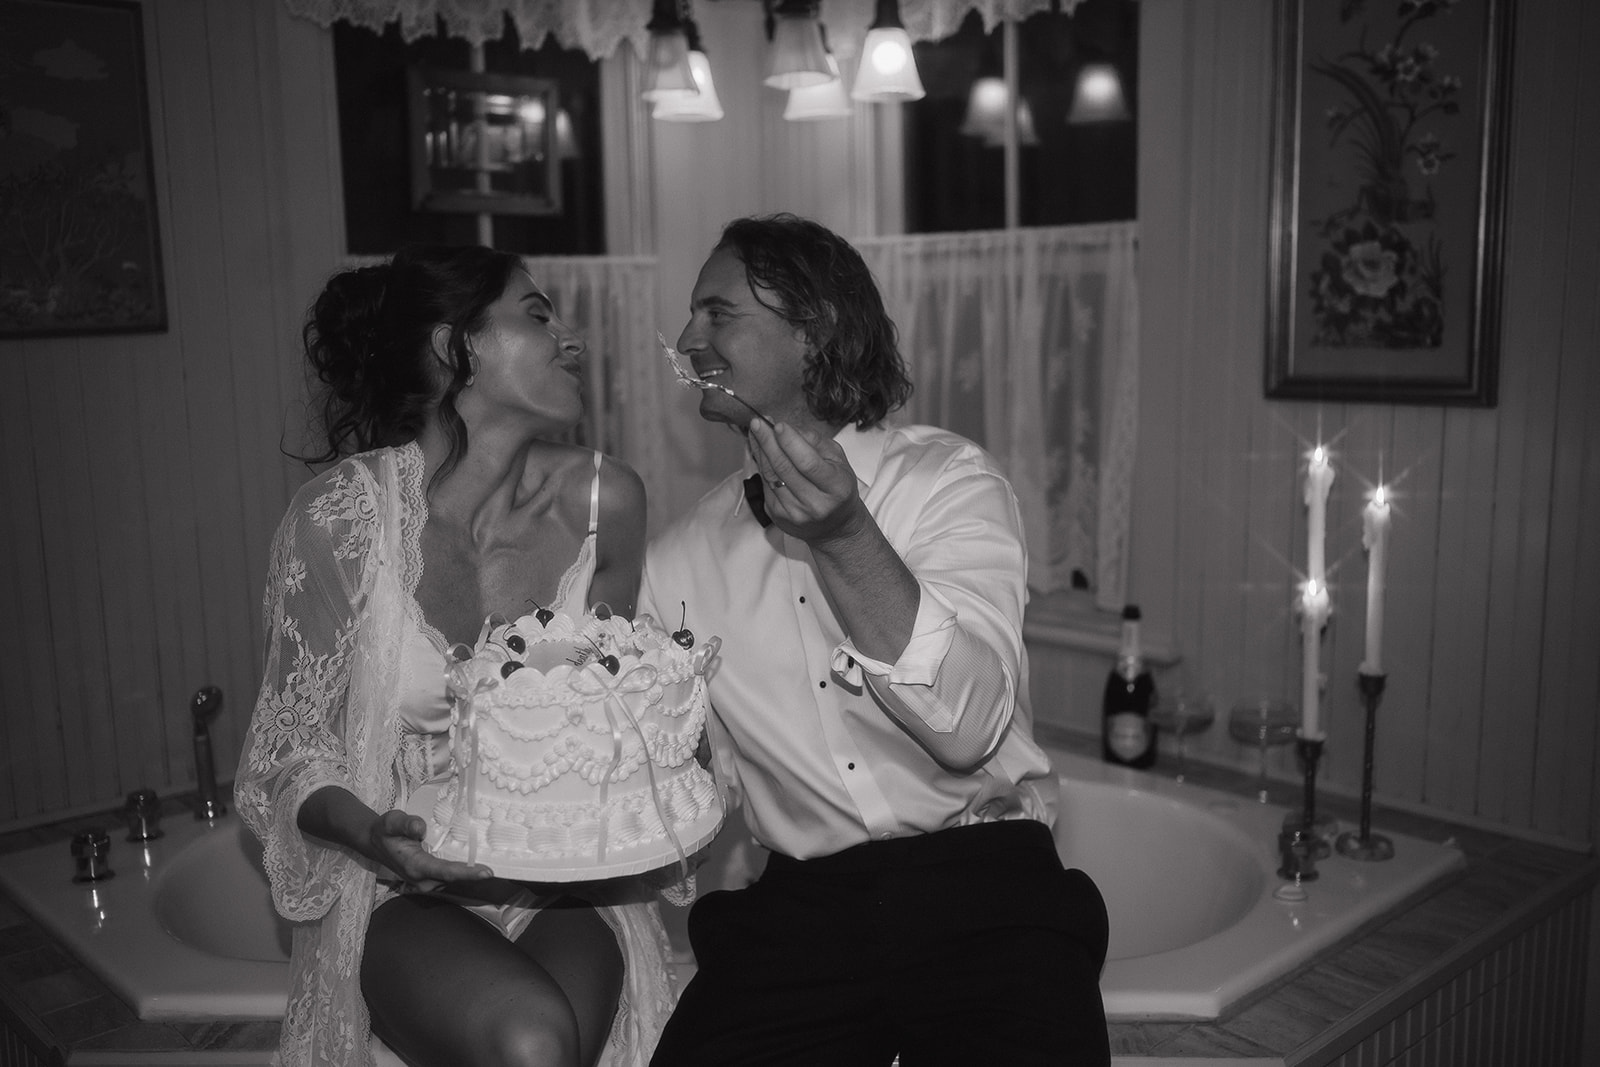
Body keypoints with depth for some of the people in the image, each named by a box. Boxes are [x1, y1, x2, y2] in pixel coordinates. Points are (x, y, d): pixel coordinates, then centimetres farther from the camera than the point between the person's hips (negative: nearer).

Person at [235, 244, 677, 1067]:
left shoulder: (603, 501, -4)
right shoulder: (343, 513, -13)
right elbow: (290, 754, -5)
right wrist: (371, 832, -24)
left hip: (565, 884, 3)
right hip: (403, 889, -2)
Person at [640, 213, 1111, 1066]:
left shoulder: (945, 477, 0)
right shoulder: (679, 558, 9)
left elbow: (966, 729, -14)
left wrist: (845, 538, -23)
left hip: (982, 877, -2)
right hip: (795, 906, 2)